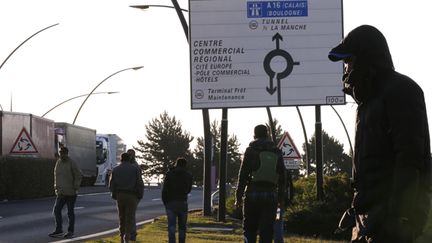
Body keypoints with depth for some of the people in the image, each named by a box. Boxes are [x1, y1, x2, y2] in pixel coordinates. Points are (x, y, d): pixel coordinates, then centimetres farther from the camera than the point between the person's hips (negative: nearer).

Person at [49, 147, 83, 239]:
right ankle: (58, 230, 9)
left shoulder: (71, 163, -10)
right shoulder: (58, 162, 8)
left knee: (70, 212, 3)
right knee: (56, 211, 1)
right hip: (61, 192, 6)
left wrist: (75, 188, -14)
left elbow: (79, 176, -11)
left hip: (70, 193, -6)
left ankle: (71, 231, 12)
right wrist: (56, 187, 13)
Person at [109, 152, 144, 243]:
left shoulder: (115, 170, 6)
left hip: (120, 195, 2)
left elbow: (112, 185, 3)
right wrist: (140, 196, 6)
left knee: (122, 217, 15)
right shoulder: (135, 169, 0)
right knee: (130, 218, 0)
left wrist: (114, 196, 15)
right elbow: (140, 184, -4)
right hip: (131, 196, -2)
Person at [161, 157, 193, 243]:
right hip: (183, 203, 1)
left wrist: (165, 202, 8)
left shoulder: (169, 174, 0)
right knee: (182, 226, 11)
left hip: (171, 203, -1)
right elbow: (188, 190, 13)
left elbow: (164, 190, -2)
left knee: (171, 226, -6)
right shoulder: (188, 175, 4)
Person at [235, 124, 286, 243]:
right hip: (271, 196, 3)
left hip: (253, 194, -3)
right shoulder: (277, 152, 10)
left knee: (249, 229, 5)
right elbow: (282, 178, 10)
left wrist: (238, 196, -1)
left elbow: (243, 175, -5)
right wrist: (281, 199, 16)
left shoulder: (251, 150, -1)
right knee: (267, 231, 4)